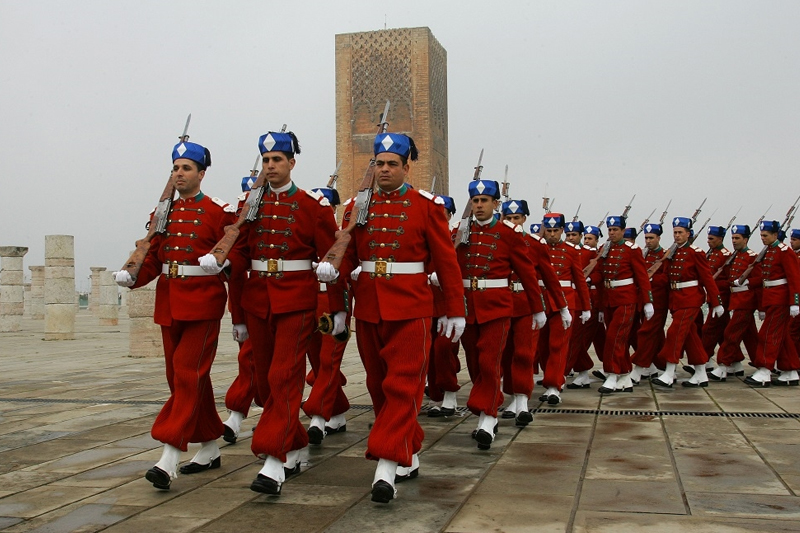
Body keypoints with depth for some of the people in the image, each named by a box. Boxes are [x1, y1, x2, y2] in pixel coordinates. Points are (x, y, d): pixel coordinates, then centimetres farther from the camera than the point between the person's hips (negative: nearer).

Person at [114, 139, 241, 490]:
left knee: (188, 375, -11)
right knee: (186, 377, 11)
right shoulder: (163, 213, 12)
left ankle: (169, 457, -12)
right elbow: (153, 257, 10)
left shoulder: (218, 213, -4)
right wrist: (131, 276, -9)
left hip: (202, 306, -6)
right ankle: (210, 449, 24)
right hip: (169, 306, 6)